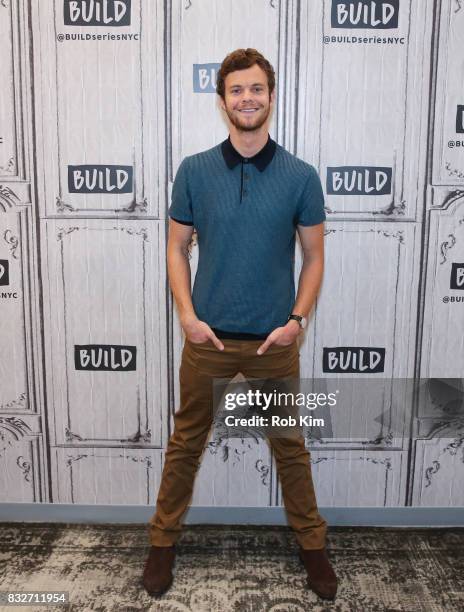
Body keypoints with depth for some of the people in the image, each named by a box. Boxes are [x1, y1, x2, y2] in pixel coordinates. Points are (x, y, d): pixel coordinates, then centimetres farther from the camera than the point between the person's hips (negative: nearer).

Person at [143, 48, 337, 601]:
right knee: (186, 442, 14)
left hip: (275, 340, 0)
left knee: (290, 446, 14)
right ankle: (163, 540, 35)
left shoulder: (300, 176, -2)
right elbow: (177, 248, 4)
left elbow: (313, 255, 3)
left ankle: (312, 544, 35)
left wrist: (297, 319, -8)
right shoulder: (194, 171, -1)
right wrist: (188, 316, -7)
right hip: (208, 337, 1)